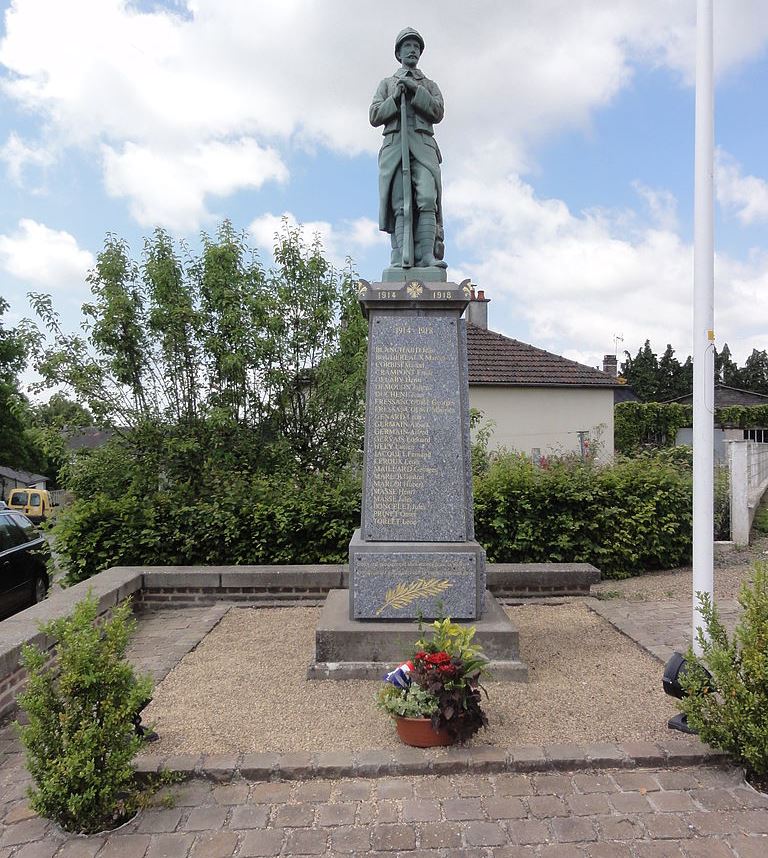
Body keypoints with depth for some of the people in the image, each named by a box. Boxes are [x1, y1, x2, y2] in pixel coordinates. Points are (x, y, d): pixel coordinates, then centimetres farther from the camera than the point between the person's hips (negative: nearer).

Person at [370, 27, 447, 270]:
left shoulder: (429, 85, 27)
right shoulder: (387, 84, 26)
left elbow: (437, 113, 7)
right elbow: (375, 117, 12)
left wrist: (415, 89, -1)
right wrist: (396, 97, -2)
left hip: (423, 145, 0)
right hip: (394, 145, 0)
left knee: (427, 200, -20)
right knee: (400, 204, -15)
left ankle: (427, 255, -28)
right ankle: (401, 258, -23)